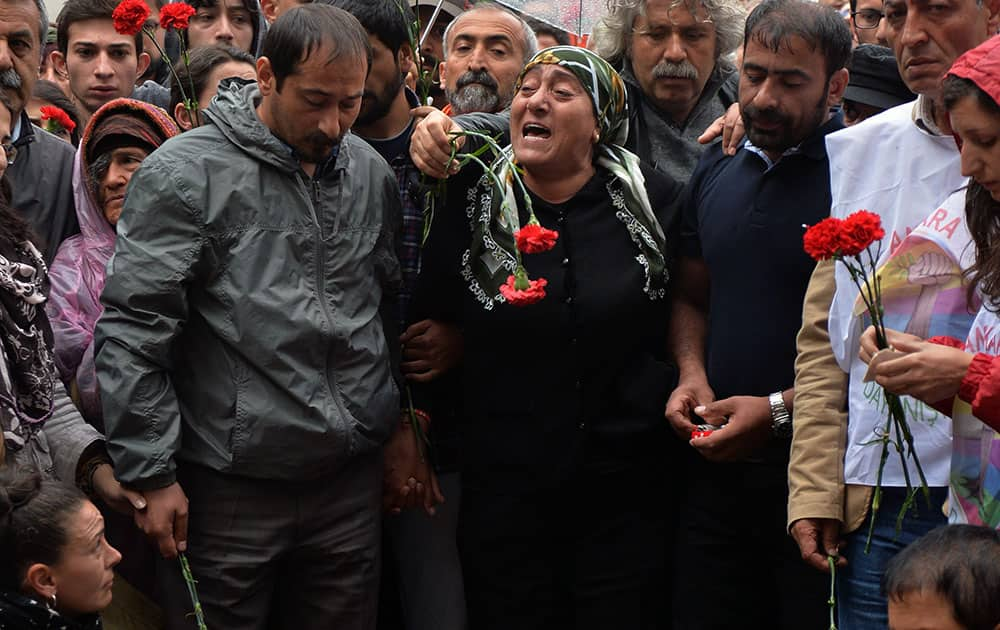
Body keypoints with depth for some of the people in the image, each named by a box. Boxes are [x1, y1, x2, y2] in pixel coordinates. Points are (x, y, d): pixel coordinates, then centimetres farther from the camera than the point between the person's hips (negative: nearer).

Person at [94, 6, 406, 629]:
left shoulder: (372, 174, 7)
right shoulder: (184, 173, -10)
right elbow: (132, 336, -11)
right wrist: (153, 476, -12)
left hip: (353, 482, 5)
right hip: (234, 486, -4)